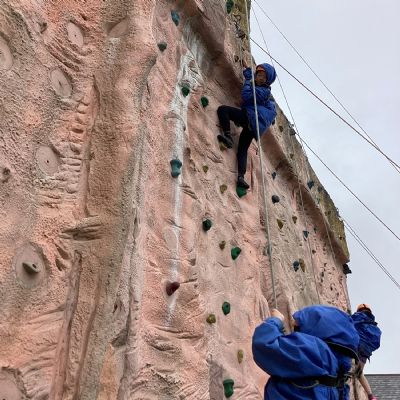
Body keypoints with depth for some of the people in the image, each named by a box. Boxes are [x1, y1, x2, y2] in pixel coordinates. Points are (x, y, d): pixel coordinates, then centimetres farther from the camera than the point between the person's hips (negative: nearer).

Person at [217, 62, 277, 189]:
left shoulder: (263, 91, -3)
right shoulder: (265, 91, 25)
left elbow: (246, 96, -15)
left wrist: (248, 80, -3)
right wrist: (248, 76, 26)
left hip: (251, 118, -10)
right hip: (252, 126, 10)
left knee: (222, 109, -16)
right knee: (242, 149, 4)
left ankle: (228, 136, -25)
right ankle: (241, 176, -7)